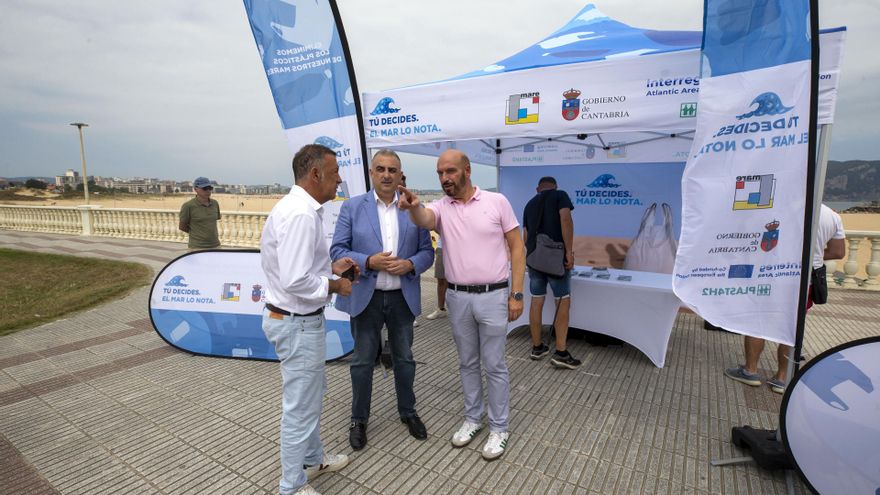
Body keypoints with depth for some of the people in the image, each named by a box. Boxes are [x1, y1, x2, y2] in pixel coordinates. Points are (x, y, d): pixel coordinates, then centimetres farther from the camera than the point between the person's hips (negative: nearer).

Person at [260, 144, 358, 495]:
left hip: (298, 317, 11)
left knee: (311, 394, 25)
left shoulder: (300, 208, 8)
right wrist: (334, 285, -15)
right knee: (301, 405, 7)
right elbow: (296, 281, -30)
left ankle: (313, 459, 46)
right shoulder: (300, 214, -25)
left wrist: (331, 266, 6)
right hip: (297, 322, -11)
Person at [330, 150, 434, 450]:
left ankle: (408, 412, 38)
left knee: (404, 359, 16)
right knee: (363, 362, 11)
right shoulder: (352, 207, -2)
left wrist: (410, 264, -17)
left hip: (403, 298, 2)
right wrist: (369, 262, -20)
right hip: (366, 297, -1)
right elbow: (337, 250, -4)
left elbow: (427, 251, 4)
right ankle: (359, 419, 32)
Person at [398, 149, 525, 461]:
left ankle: (499, 428, 26)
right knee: (467, 363, 17)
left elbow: (517, 248, -4)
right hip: (457, 298, 3)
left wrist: (516, 294, -8)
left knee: (494, 365, 8)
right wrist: (414, 206, -49)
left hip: (493, 296, -3)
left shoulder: (497, 201, -5)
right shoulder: (440, 207, 1)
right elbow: (424, 220, -24)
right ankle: (472, 418, 37)